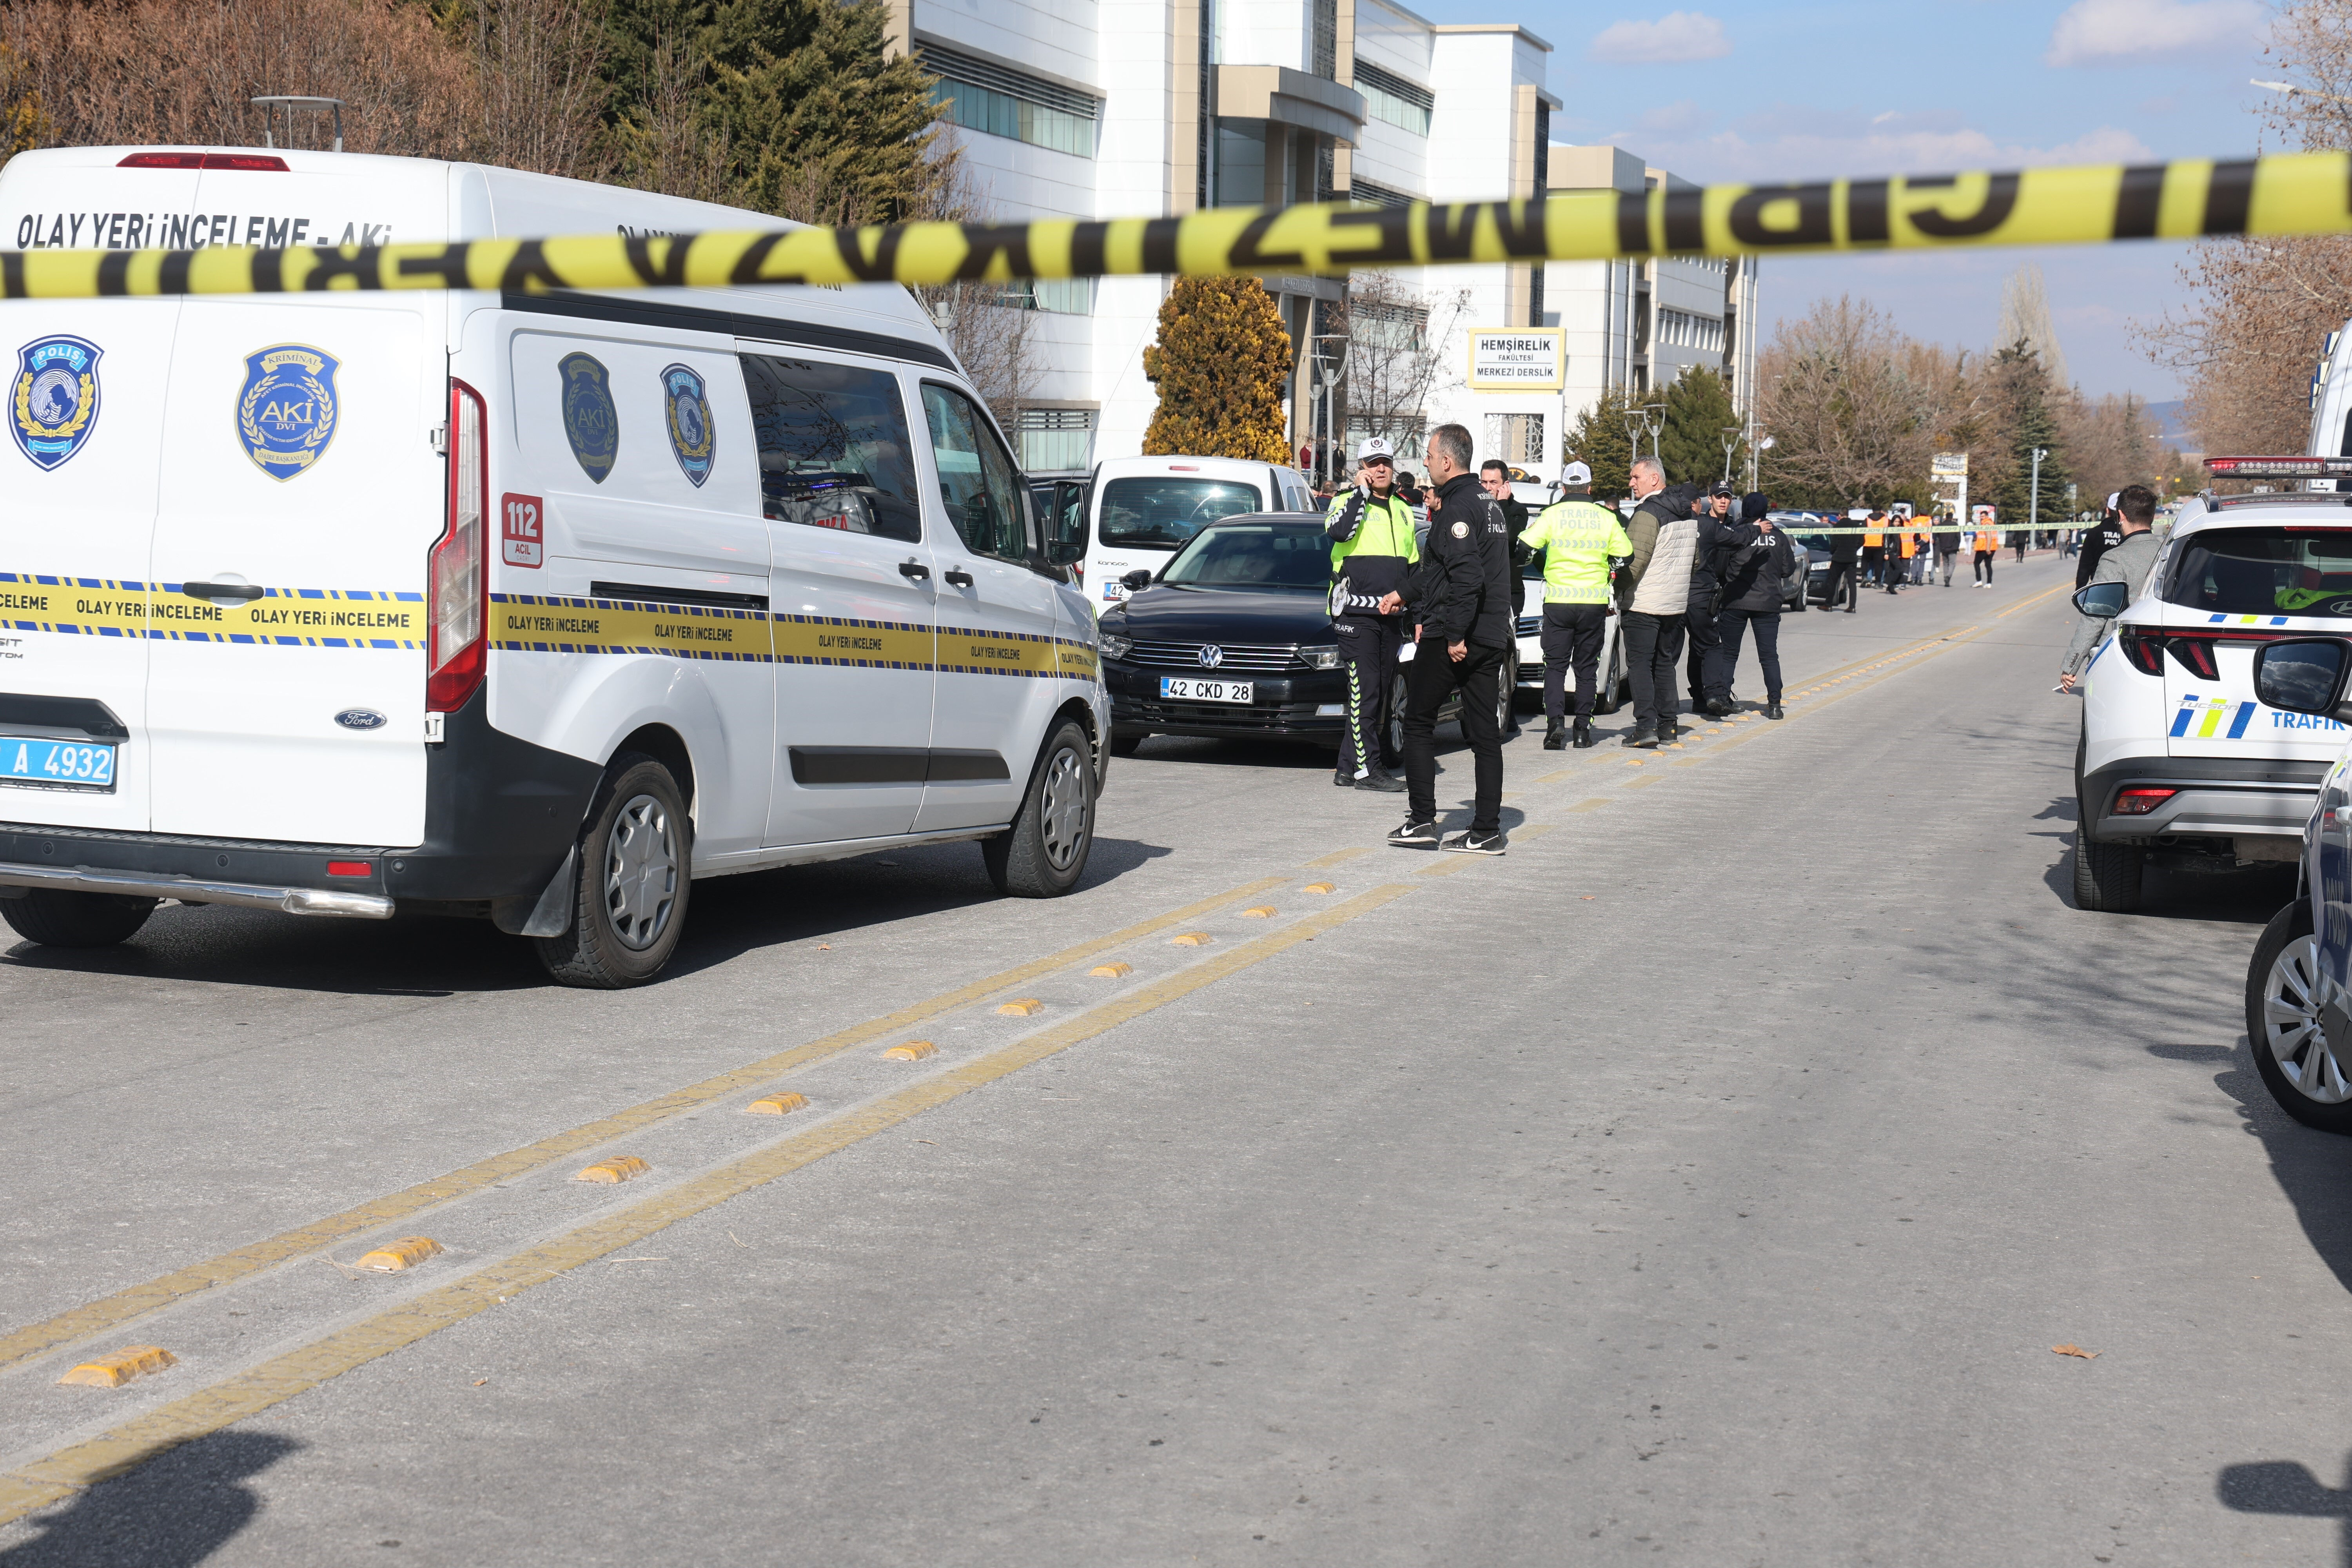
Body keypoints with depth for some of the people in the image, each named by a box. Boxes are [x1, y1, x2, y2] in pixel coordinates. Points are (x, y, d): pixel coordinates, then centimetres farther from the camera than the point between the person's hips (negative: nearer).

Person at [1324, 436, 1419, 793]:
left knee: (1381, 692, 6)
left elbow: (1413, 568, 24)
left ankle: (1348, 768, 12)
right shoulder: (1348, 502, 0)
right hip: (1356, 614, -7)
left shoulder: (1403, 511, 18)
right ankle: (1367, 768, -10)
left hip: (1392, 616, 7)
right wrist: (1361, 492, -17)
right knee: (1365, 691, -11)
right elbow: (1339, 531, -25)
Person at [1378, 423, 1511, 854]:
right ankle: (1487, 831, 4)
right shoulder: (1486, 503, 17)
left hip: (1451, 639, -8)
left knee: (1418, 722, 5)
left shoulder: (1456, 507, -14)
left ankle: (1421, 822, 4)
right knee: (1483, 732, 6)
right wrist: (1405, 594, 36)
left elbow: (1467, 576, -25)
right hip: (1491, 637, 8)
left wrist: (1454, 634, -24)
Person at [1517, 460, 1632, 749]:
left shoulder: (1551, 515, -4)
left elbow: (1524, 546, -6)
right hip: (1595, 601, 1)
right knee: (1586, 668, 10)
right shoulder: (1606, 519, 1)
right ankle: (1583, 730, 9)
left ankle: (1555, 723, -13)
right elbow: (1627, 556, 5)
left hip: (1558, 601, -1)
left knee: (1555, 666, 4)